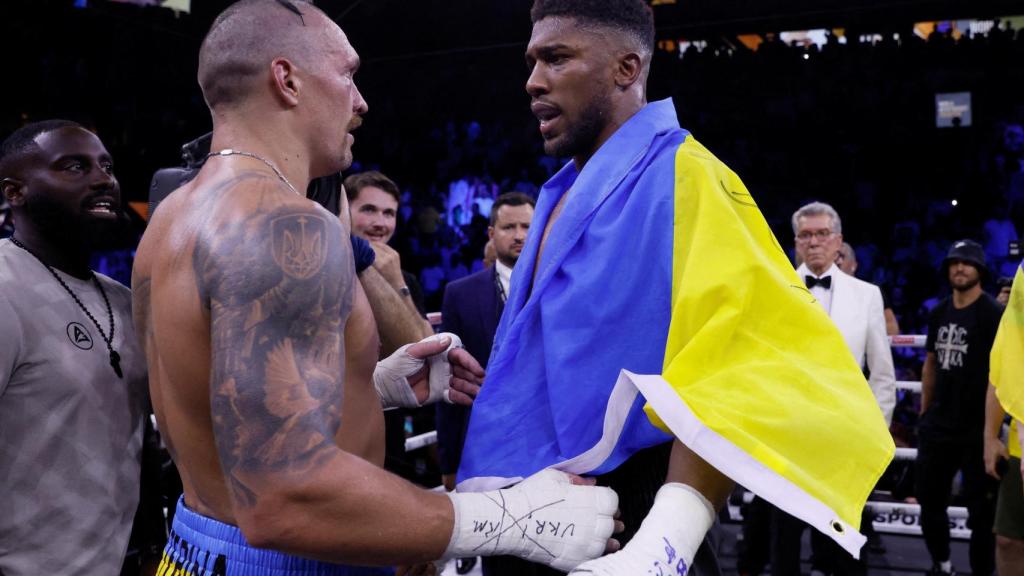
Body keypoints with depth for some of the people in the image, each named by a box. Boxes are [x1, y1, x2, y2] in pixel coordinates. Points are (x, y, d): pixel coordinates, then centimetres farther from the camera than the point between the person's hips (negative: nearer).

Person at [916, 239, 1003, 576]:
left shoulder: (994, 314, -10)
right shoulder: (939, 313, 10)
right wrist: (924, 412, 14)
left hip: (976, 430, -7)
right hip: (936, 427, 7)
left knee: (980, 510, 2)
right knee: (929, 502, 15)